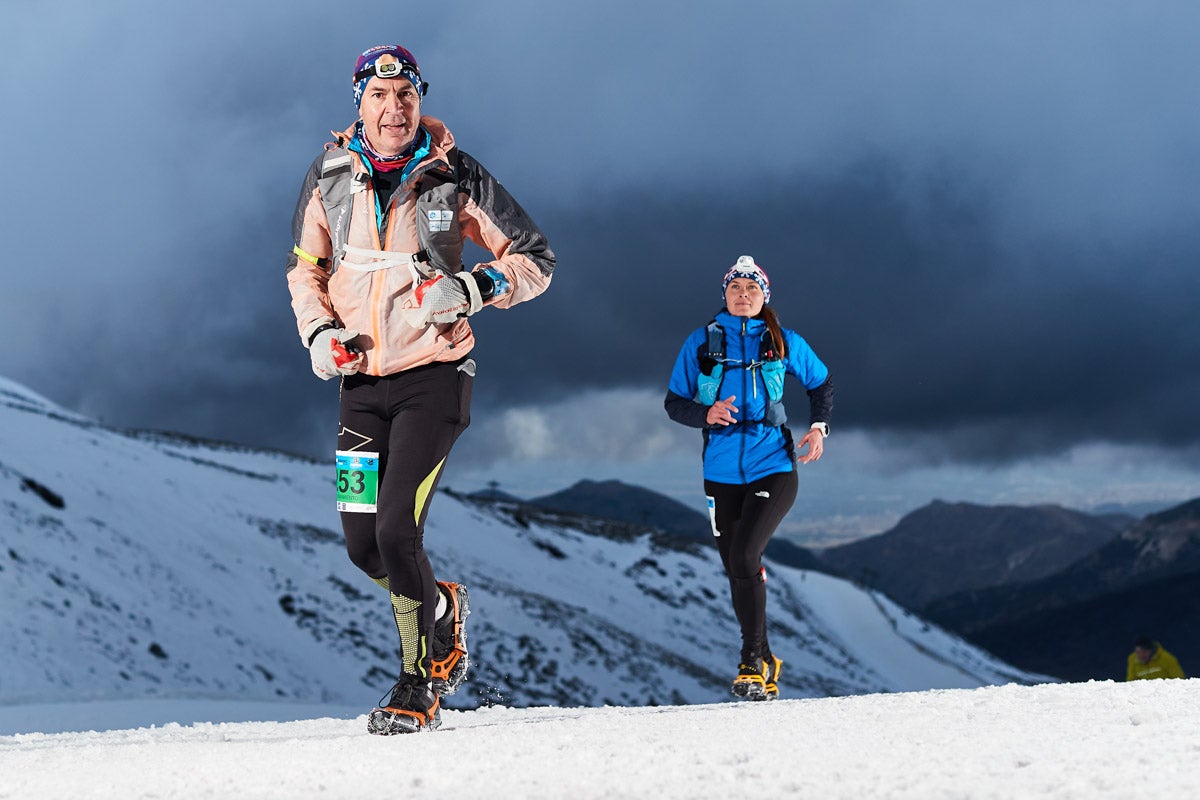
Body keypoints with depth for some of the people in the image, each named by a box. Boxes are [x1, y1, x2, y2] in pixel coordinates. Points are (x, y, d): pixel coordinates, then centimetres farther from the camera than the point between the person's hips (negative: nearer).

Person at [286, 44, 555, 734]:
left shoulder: (454, 177, -7)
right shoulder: (331, 178, 2)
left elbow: (536, 259, -2)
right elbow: (306, 267, 18)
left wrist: (471, 288, -18)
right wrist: (320, 330, 0)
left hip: (434, 377, -4)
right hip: (362, 381, 4)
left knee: (396, 530, -15)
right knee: (363, 544, 1)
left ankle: (420, 685, 5)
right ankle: (443, 609, 33)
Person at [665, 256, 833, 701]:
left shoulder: (783, 343, 2)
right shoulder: (702, 343, 3)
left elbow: (821, 384, 16)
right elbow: (674, 402, 6)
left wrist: (818, 426, -1)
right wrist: (705, 414, -14)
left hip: (774, 468, -3)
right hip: (722, 473, 3)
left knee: (744, 556, -21)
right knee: (737, 570, 8)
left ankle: (752, 662, -11)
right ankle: (765, 664, 24)